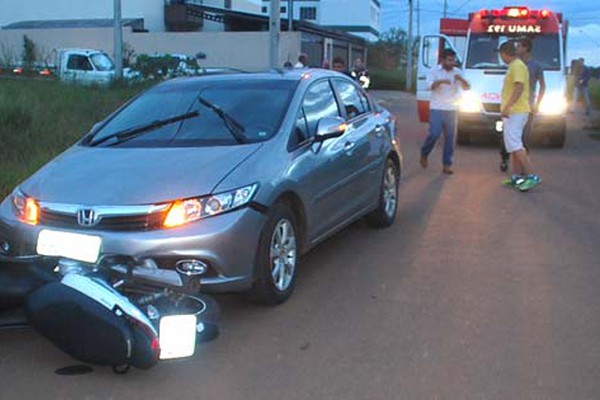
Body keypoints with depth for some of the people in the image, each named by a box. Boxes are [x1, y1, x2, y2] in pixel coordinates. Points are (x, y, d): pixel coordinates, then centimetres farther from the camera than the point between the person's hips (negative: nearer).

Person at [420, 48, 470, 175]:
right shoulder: (434, 72, 0)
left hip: (451, 109, 3)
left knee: (450, 137, 1)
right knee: (434, 134, -13)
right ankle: (424, 154, 13)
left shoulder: (457, 72, 8)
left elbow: (467, 87, 3)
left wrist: (461, 79, -18)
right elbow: (430, 85, -16)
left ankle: (447, 164, 7)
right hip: (436, 109, -3)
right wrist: (441, 81, -35)